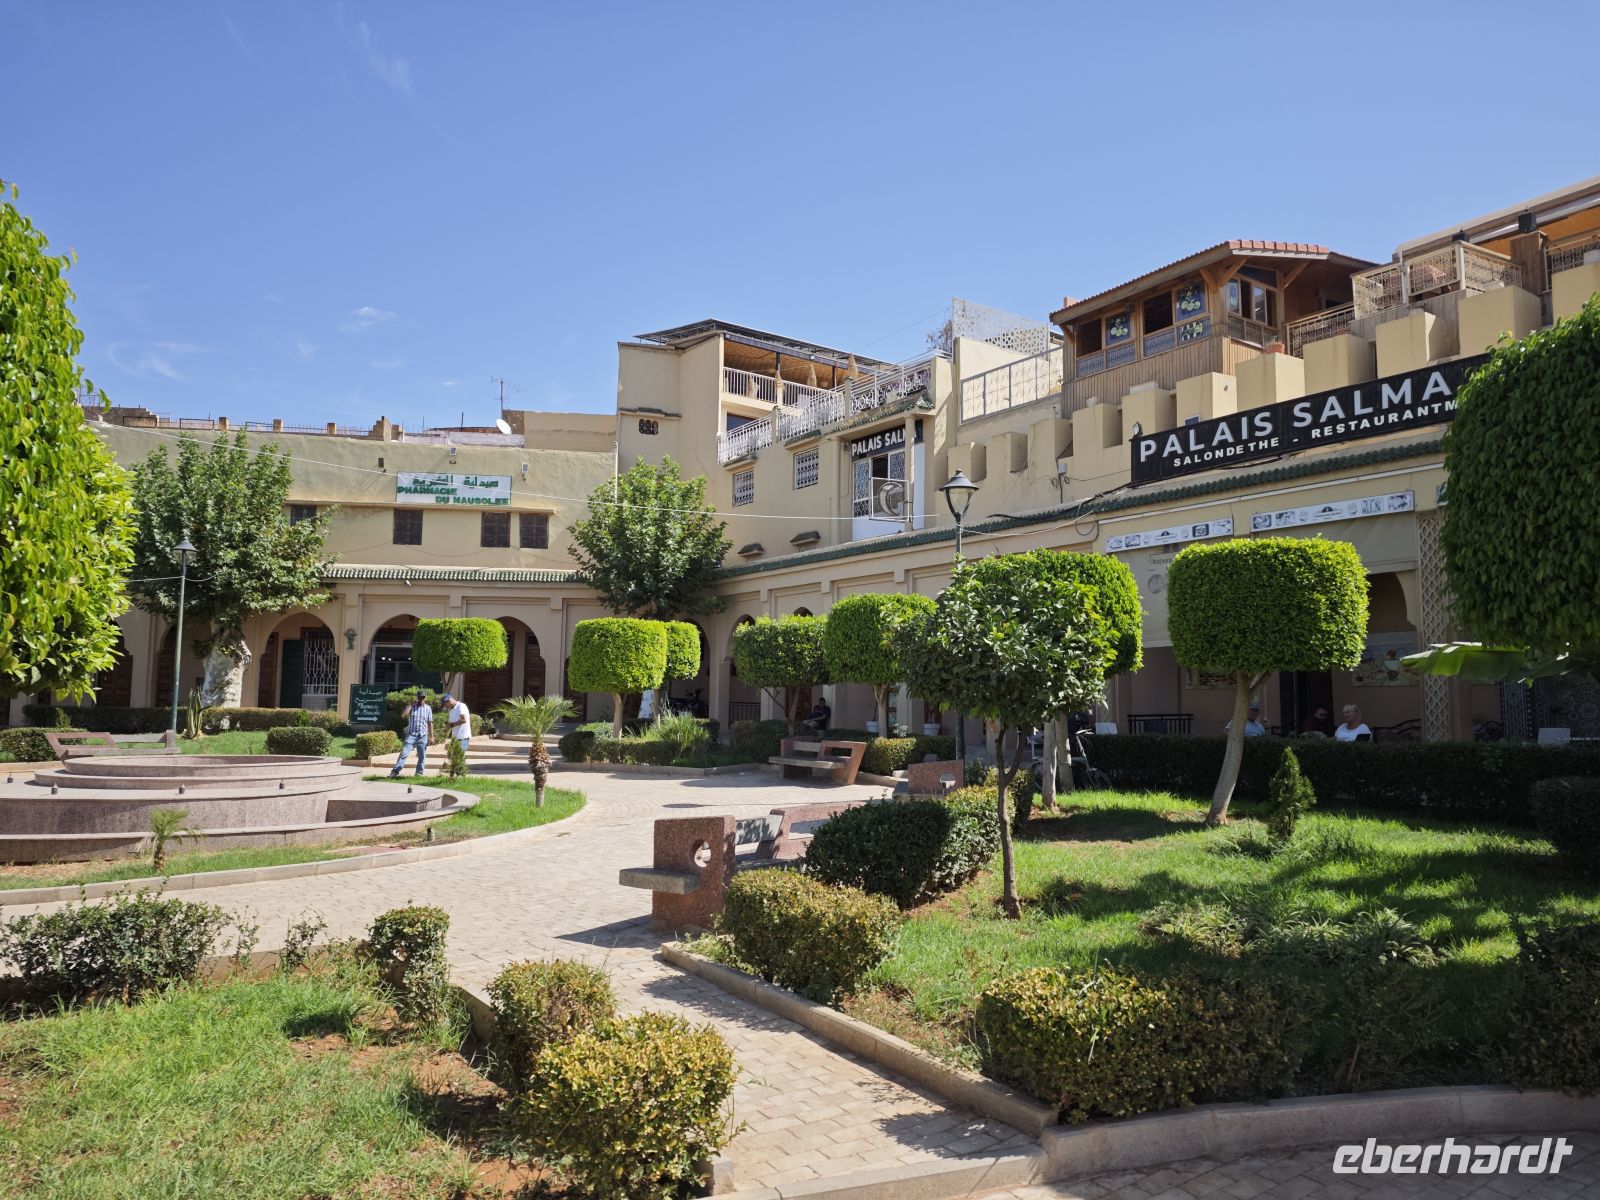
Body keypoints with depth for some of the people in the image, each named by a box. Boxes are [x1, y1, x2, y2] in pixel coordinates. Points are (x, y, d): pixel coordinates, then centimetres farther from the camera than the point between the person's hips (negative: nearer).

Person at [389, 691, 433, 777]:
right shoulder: (411, 706, 3)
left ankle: (419, 774, 13)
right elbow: (403, 715, -14)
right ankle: (395, 772, -10)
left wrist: (431, 736, 7)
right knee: (404, 754, -11)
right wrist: (411, 704, -13)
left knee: (422, 757, 4)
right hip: (411, 734, -2)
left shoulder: (428, 709, 9)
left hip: (423, 736, 2)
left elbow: (430, 723, 11)